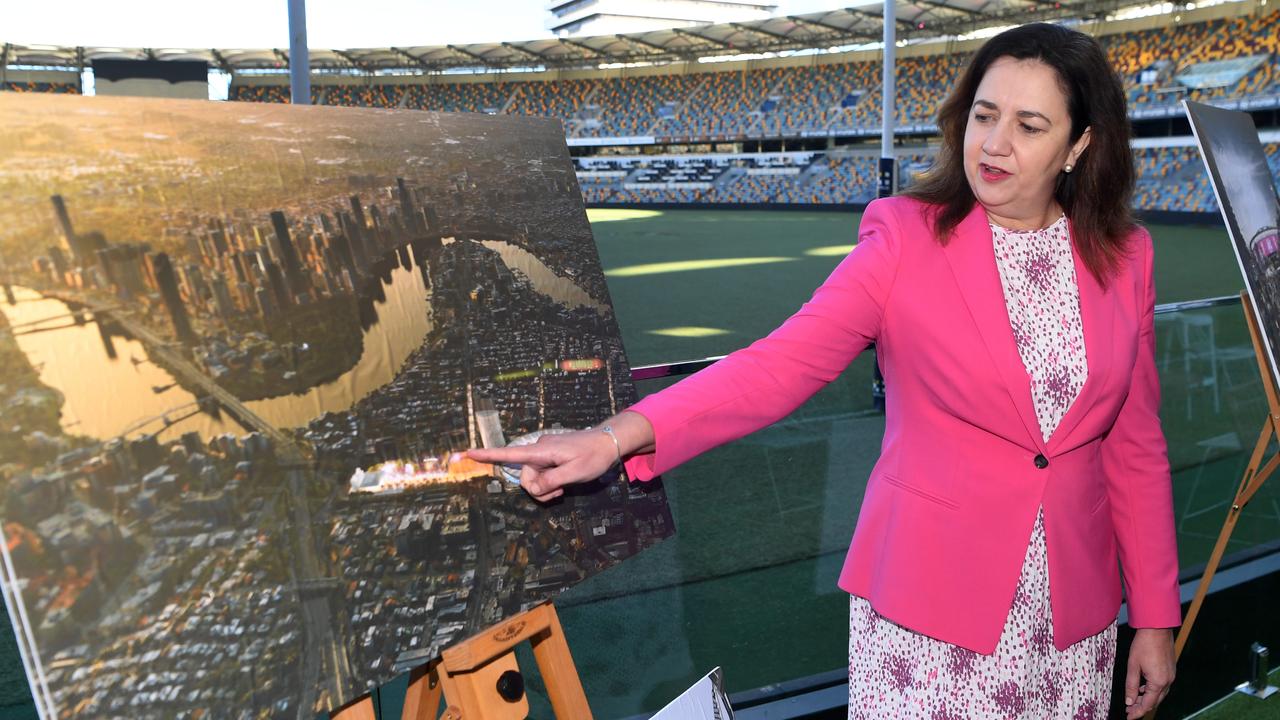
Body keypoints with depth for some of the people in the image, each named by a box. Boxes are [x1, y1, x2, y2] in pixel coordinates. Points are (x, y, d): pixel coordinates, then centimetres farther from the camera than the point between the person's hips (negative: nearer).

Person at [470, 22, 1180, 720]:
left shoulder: (1123, 258, 2)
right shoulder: (907, 239, -10)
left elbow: (1135, 444, 7)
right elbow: (783, 362, -21)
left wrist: (1154, 617, 7)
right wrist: (617, 435, -34)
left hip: (1072, 615, 4)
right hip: (929, 603, -3)